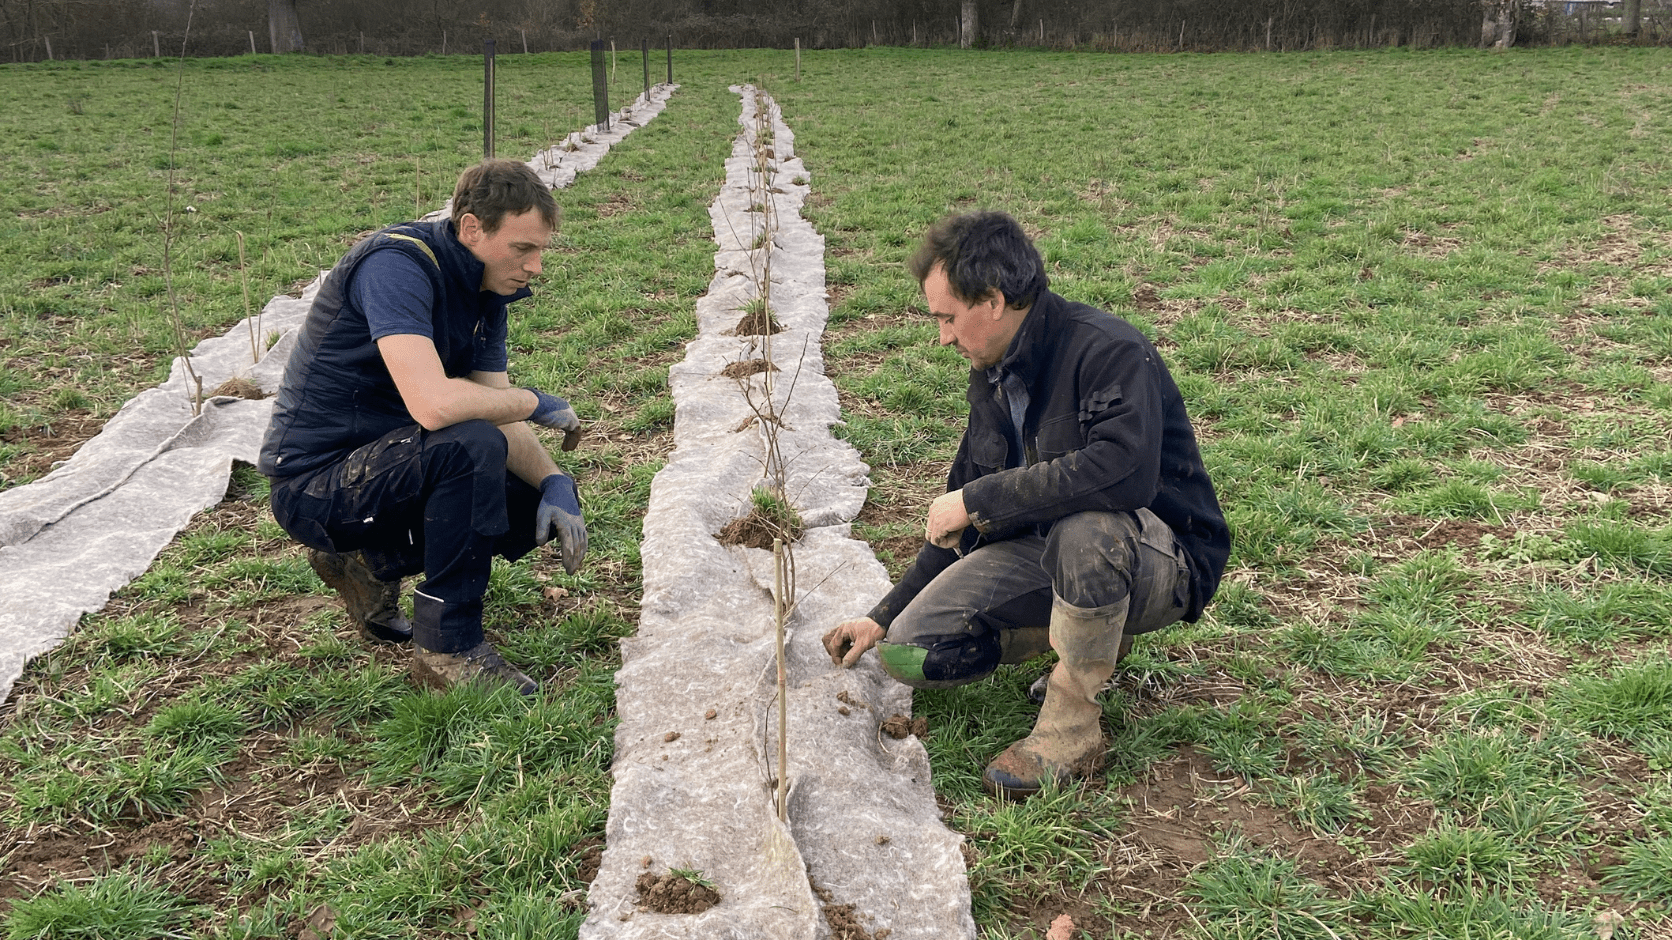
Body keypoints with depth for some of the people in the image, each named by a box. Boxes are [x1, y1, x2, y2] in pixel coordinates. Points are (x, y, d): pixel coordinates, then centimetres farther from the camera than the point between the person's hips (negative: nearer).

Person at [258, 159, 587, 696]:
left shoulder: (486, 294, 4)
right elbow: (433, 404, -36)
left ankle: (369, 563, 14)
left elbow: (501, 419, 3)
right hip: (314, 485, -9)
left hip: (382, 467, 9)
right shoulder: (397, 265, -23)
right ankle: (448, 646, -17)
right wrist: (532, 402, -20)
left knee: (545, 501, 2)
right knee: (470, 446, -32)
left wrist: (555, 483, -14)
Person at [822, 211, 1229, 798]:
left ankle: (1072, 728, -19)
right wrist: (884, 616, 13)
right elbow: (959, 520, 14)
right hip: (1047, 551, 8)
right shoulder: (993, 374, 5)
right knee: (912, 650, -9)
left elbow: (1125, 469, -41)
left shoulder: (1109, 351, -21)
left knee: (1084, 524, -42)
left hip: (1165, 562, -7)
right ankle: (1092, 638, 12)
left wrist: (978, 500, -30)